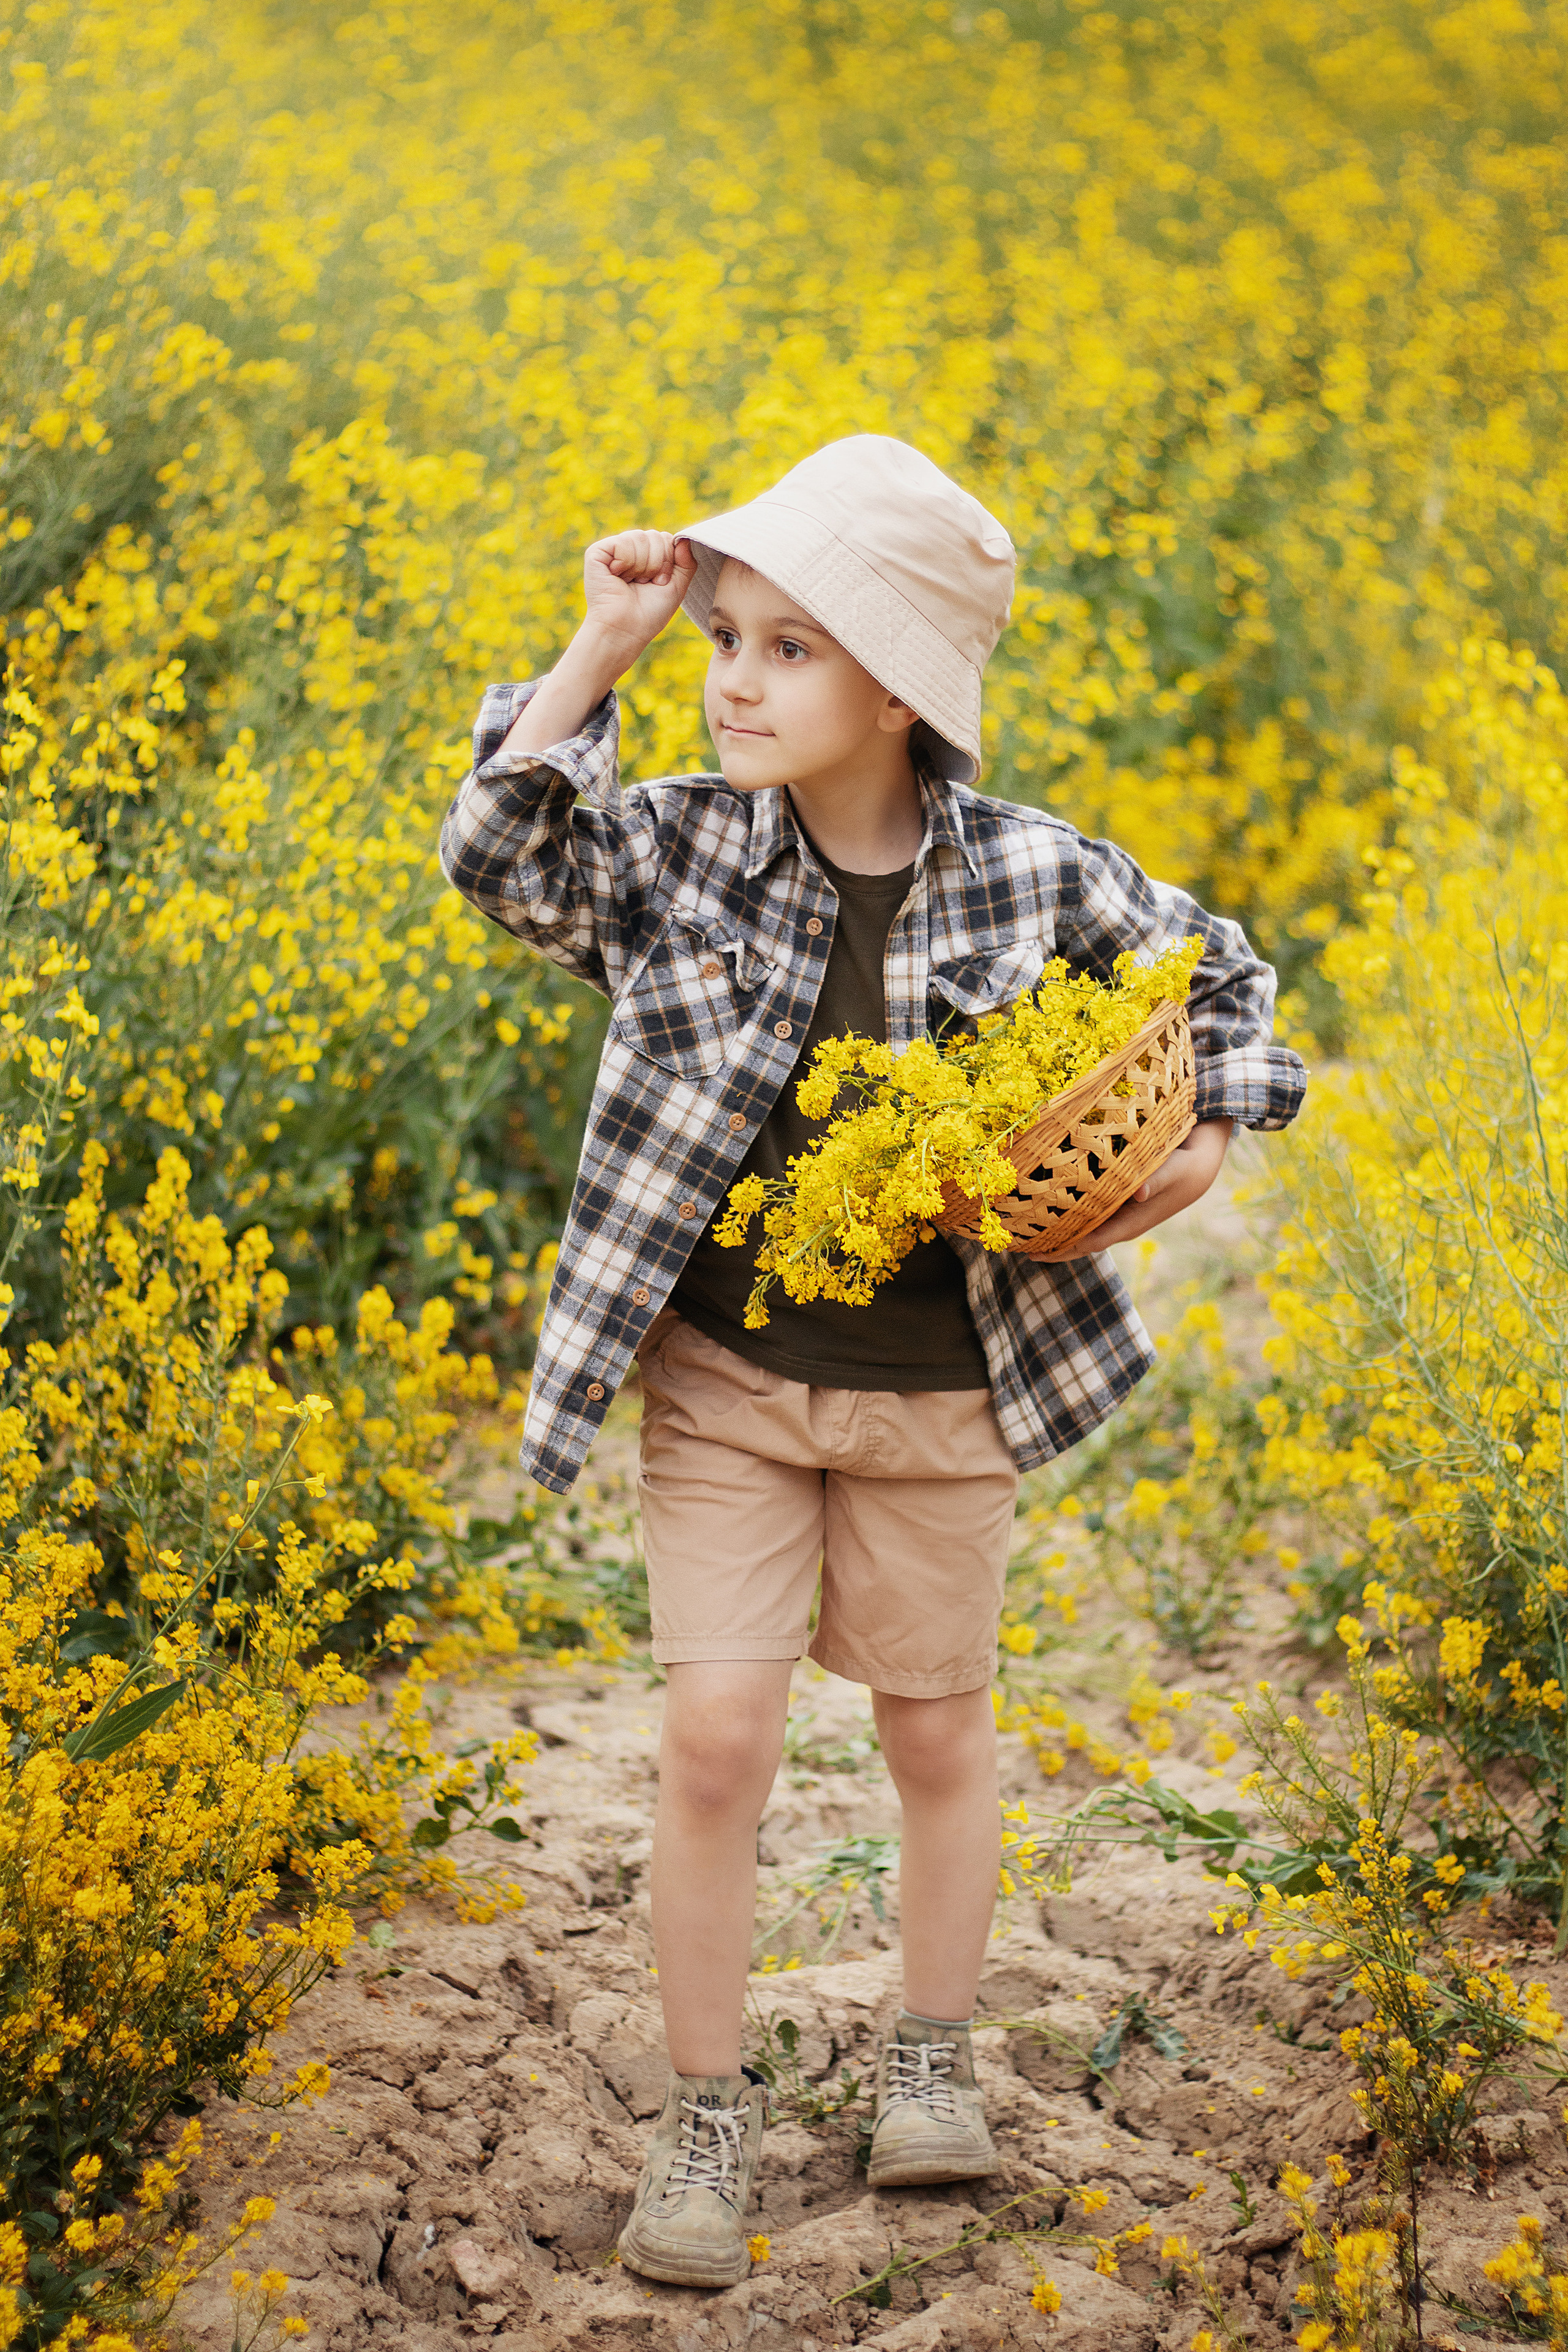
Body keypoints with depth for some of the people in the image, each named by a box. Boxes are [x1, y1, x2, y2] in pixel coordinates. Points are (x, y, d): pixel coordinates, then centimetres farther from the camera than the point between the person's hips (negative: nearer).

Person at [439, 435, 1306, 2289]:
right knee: (713, 1734, -7)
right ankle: (708, 2114, 11)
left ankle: (931, 2061, 35)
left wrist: (1211, 1137, -9)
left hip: (943, 1394, 0)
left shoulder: (1034, 877, -8)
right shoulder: (681, 847, -7)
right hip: (724, 1377, 0)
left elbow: (1221, 978, 7)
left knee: (936, 1731, 13)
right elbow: (496, 861, -20)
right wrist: (596, 655, -22)